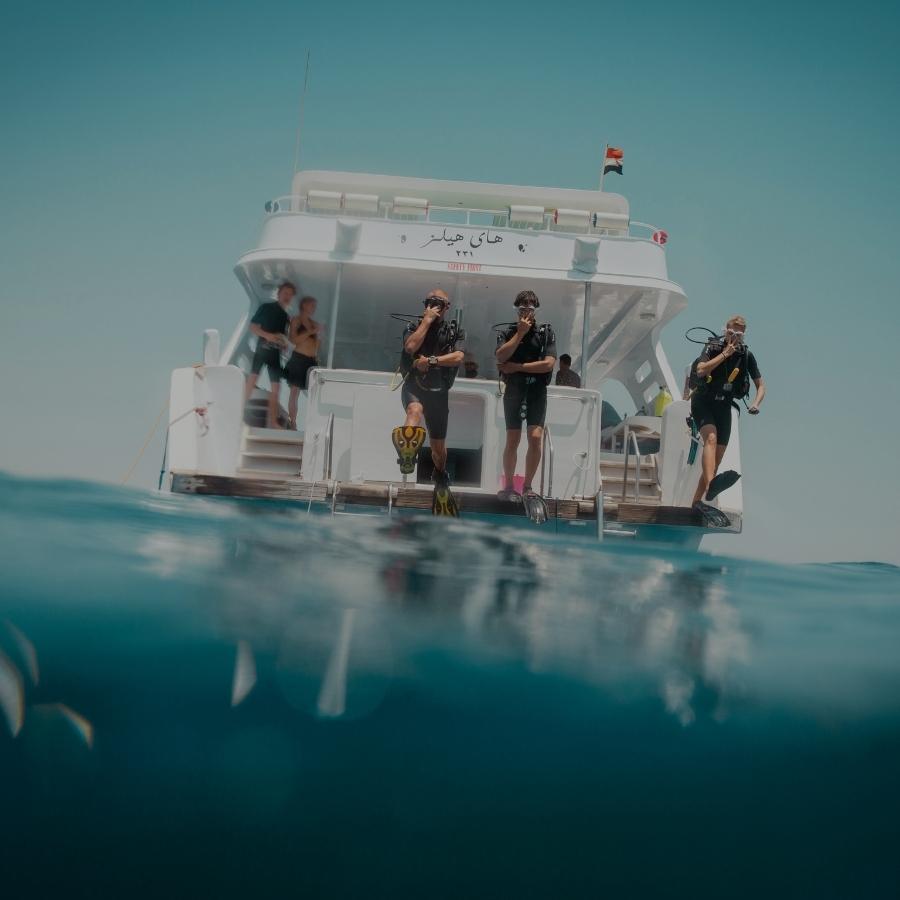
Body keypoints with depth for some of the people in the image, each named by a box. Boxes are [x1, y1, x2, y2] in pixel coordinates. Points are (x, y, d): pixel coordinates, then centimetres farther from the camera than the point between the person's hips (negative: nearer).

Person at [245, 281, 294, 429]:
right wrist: (268, 335, -18)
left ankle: (272, 421, 3)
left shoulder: (287, 317, 16)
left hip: (275, 353, 5)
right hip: (262, 349, -5)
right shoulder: (266, 307, 2)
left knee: (276, 386, 1)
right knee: (252, 378, -14)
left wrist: (285, 342, -3)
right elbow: (253, 327, -3)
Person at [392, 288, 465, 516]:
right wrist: (426, 321, -16)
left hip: (438, 391, 2)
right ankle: (407, 457, -44)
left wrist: (431, 361, -22)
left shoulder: (453, 331, 4)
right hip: (414, 387, -2)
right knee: (415, 410, -40)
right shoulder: (414, 327, 2)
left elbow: (458, 357, -12)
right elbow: (410, 347, -19)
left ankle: (440, 476, 38)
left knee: (438, 445, 11)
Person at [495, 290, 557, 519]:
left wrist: (517, 367, -10)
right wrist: (520, 333, -14)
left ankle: (528, 487, -2)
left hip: (537, 391, -1)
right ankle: (508, 487, 12)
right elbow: (501, 357, -13)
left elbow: (548, 364, -9)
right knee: (512, 440, 1)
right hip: (514, 390, 1)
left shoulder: (546, 333, 3)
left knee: (536, 437, -13)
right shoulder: (508, 333, 6)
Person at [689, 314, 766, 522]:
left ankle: (697, 501, 10)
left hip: (724, 406, 5)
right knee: (711, 437, -33)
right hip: (703, 402, -5)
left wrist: (755, 403, -11)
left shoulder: (746, 355, 1)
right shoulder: (713, 347, -9)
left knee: (717, 459, 2)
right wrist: (724, 354, -28)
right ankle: (711, 485, -53)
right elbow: (701, 370, -27)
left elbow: (761, 384, 8)